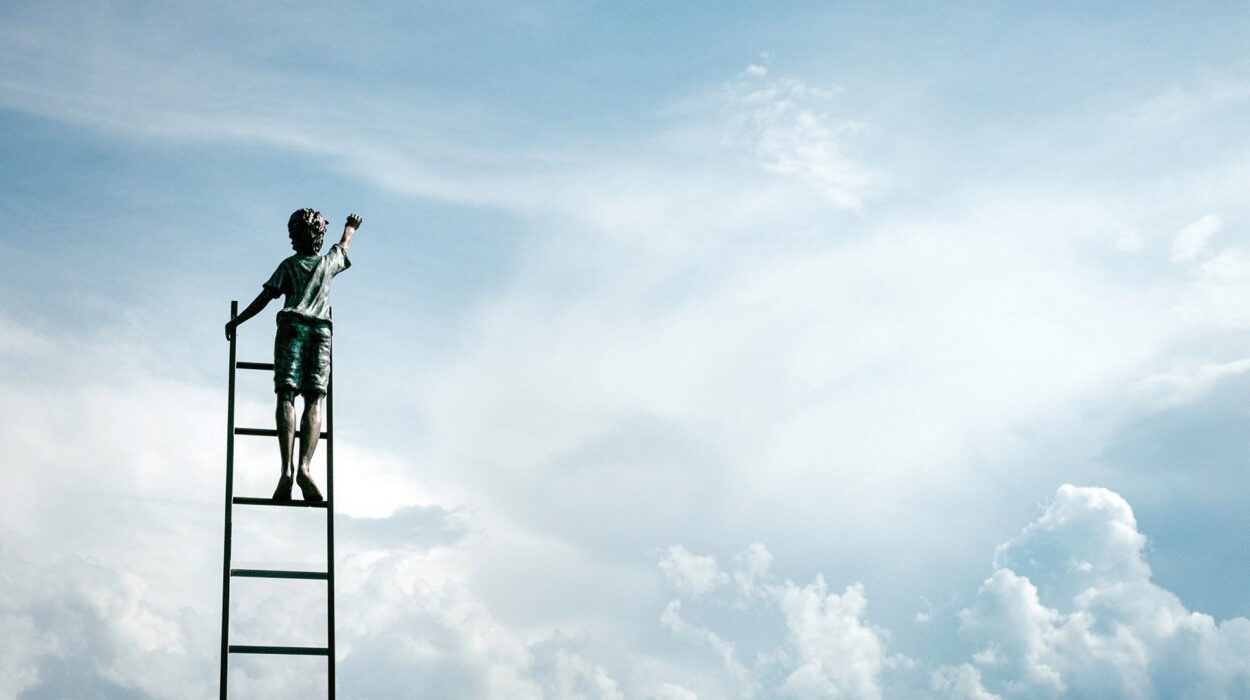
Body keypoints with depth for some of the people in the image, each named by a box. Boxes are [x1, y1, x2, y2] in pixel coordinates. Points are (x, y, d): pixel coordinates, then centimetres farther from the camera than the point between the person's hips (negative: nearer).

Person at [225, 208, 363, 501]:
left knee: (286, 397, -10)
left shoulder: (289, 265, 13)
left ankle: (287, 469, -26)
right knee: (314, 401, -7)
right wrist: (350, 227, 61)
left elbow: (265, 297, 6)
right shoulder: (329, 262, 19)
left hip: (292, 326, -1)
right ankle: (304, 467, -27)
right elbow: (344, 245, 41)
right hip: (321, 331, 1)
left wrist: (236, 322, 14)